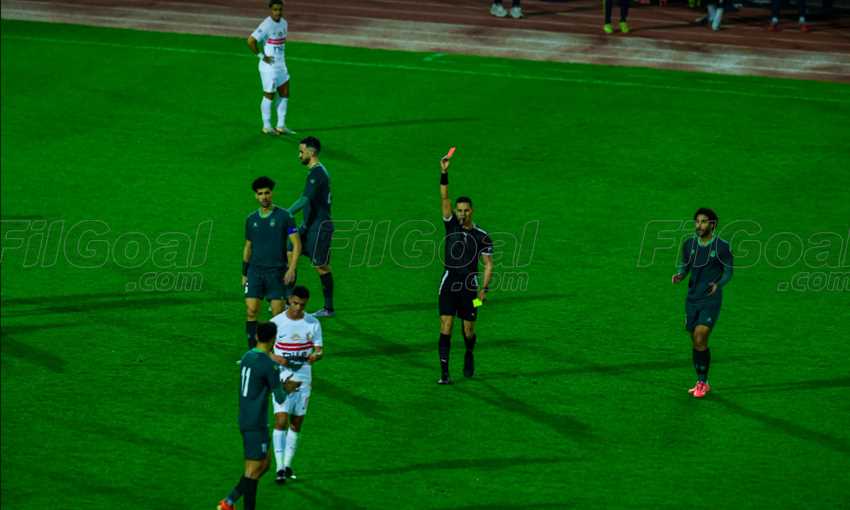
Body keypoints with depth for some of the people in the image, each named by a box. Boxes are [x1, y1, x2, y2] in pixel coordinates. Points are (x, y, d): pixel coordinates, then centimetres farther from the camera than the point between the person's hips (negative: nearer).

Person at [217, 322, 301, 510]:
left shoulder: (247, 357, 8)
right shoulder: (269, 365, -18)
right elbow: (279, 398, -10)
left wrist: (283, 387, 20)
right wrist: (284, 390, 13)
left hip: (245, 420, 9)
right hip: (256, 424, -9)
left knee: (264, 464, 16)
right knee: (254, 469, -3)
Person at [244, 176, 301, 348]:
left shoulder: (283, 216, -3)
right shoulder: (251, 219, 9)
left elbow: (297, 244, -4)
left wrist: (291, 269, -14)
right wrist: (244, 273, 16)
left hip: (277, 271, -3)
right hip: (255, 270, 3)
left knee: (278, 313, -2)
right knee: (251, 310, -6)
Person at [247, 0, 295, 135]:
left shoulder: (284, 23, 6)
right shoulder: (267, 25, -19)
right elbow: (250, 41, -25)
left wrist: (282, 56, 13)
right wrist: (262, 56, -18)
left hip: (281, 64, 8)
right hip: (269, 66, -8)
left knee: (285, 94, 11)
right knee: (269, 95, 2)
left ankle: (281, 126, 21)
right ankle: (267, 126, 15)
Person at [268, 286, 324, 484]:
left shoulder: (313, 324, 2)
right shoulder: (276, 322, -5)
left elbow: (319, 349, 3)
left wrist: (316, 355, -22)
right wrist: (275, 358, -22)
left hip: (303, 378, 3)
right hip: (282, 377, -3)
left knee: (296, 423, 7)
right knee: (281, 421, -13)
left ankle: (288, 464, 20)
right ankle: (280, 468, -15)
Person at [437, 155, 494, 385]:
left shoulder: (482, 236, -1)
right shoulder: (451, 225, 1)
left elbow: (488, 264, 3)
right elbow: (444, 198, -10)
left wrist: (484, 289, -7)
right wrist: (444, 174, -22)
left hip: (469, 285, 0)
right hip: (449, 282, 0)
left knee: (468, 331, 6)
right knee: (446, 327, -9)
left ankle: (469, 356, 39)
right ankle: (444, 372, -9)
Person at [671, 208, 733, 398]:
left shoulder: (722, 247, -8)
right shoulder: (689, 244, 3)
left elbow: (728, 272, -2)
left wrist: (718, 284, -21)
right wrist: (679, 275, -10)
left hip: (711, 300, -5)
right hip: (692, 299, 5)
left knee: (700, 340, -14)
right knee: (695, 342, 8)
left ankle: (702, 382, -3)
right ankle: (701, 382, 19)